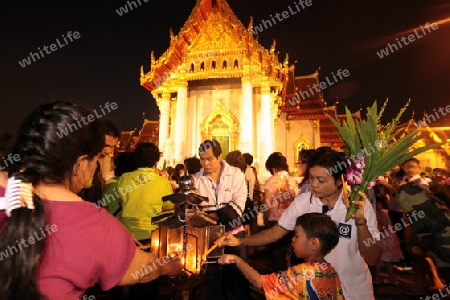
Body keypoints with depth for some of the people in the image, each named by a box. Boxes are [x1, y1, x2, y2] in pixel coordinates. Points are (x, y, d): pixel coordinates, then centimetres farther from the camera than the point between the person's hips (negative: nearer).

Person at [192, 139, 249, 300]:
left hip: (233, 231, -1)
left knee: (238, 272, 13)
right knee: (213, 274, 17)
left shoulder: (236, 175, -7)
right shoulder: (197, 179, -3)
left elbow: (238, 204, -14)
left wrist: (214, 216, -24)